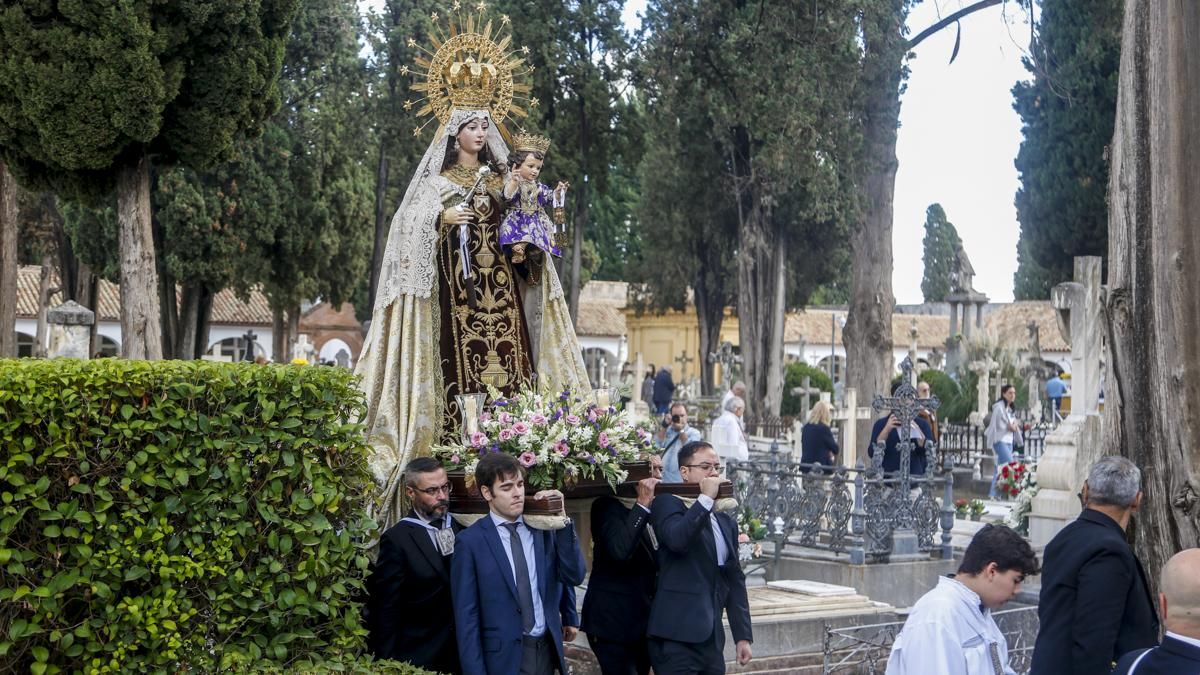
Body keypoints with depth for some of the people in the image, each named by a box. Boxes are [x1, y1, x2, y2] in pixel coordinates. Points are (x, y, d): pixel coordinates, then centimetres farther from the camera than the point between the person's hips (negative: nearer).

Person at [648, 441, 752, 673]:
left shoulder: (726, 522, 19)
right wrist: (706, 498, -16)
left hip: (712, 640, 7)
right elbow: (677, 539, -23)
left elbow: (735, 581, 20)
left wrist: (743, 635, 16)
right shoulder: (667, 504, -1)